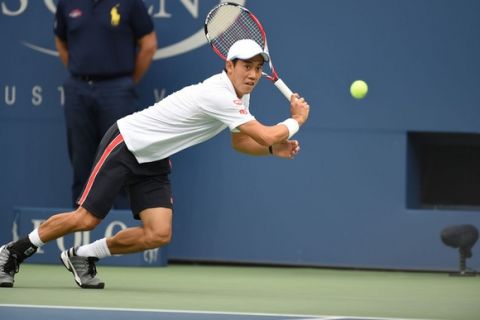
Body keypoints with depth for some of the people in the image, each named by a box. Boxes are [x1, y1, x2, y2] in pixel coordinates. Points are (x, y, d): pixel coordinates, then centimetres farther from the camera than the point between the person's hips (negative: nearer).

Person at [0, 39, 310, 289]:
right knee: (86, 219, -9)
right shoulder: (219, 96, -29)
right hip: (125, 143, -9)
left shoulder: (239, 94, 2)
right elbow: (267, 134, -32)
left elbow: (241, 141, 15)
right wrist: (296, 120, -15)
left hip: (153, 161, 9)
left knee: (159, 234, -7)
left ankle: (82, 257, 12)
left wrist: (274, 149, -3)